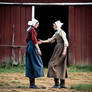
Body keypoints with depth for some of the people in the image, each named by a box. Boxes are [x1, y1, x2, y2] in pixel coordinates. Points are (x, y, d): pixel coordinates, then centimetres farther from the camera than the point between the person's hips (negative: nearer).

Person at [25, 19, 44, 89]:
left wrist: (37, 42, 23)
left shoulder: (28, 30, 17)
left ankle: (31, 84, 8)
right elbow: (34, 39, -20)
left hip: (28, 47, 10)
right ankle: (33, 84, -10)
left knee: (30, 65, 8)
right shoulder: (32, 30, -12)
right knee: (35, 64, -8)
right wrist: (38, 49, -22)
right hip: (33, 47, -10)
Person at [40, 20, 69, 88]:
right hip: (58, 49, 10)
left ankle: (57, 83, -9)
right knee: (61, 66, 8)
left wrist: (64, 51, -24)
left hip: (61, 49, -10)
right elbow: (51, 40, 24)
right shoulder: (57, 33, 18)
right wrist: (43, 41, 20)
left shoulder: (61, 32, -12)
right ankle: (62, 84, 8)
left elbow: (66, 42, -18)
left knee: (53, 65, -9)